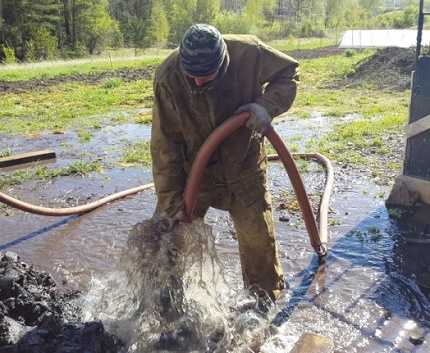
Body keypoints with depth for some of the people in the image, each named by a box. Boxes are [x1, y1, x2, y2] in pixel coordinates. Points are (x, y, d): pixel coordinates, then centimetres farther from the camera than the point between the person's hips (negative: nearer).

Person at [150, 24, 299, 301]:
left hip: (244, 161, 1)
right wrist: (170, 200, -17)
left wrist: (267, 105, -23)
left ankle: (267, 299, 33)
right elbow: (164, 144, -19)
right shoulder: (168, 77, -24)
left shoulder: (249, 52, -23)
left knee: (258, 234, 8)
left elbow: (289, 71, -3)